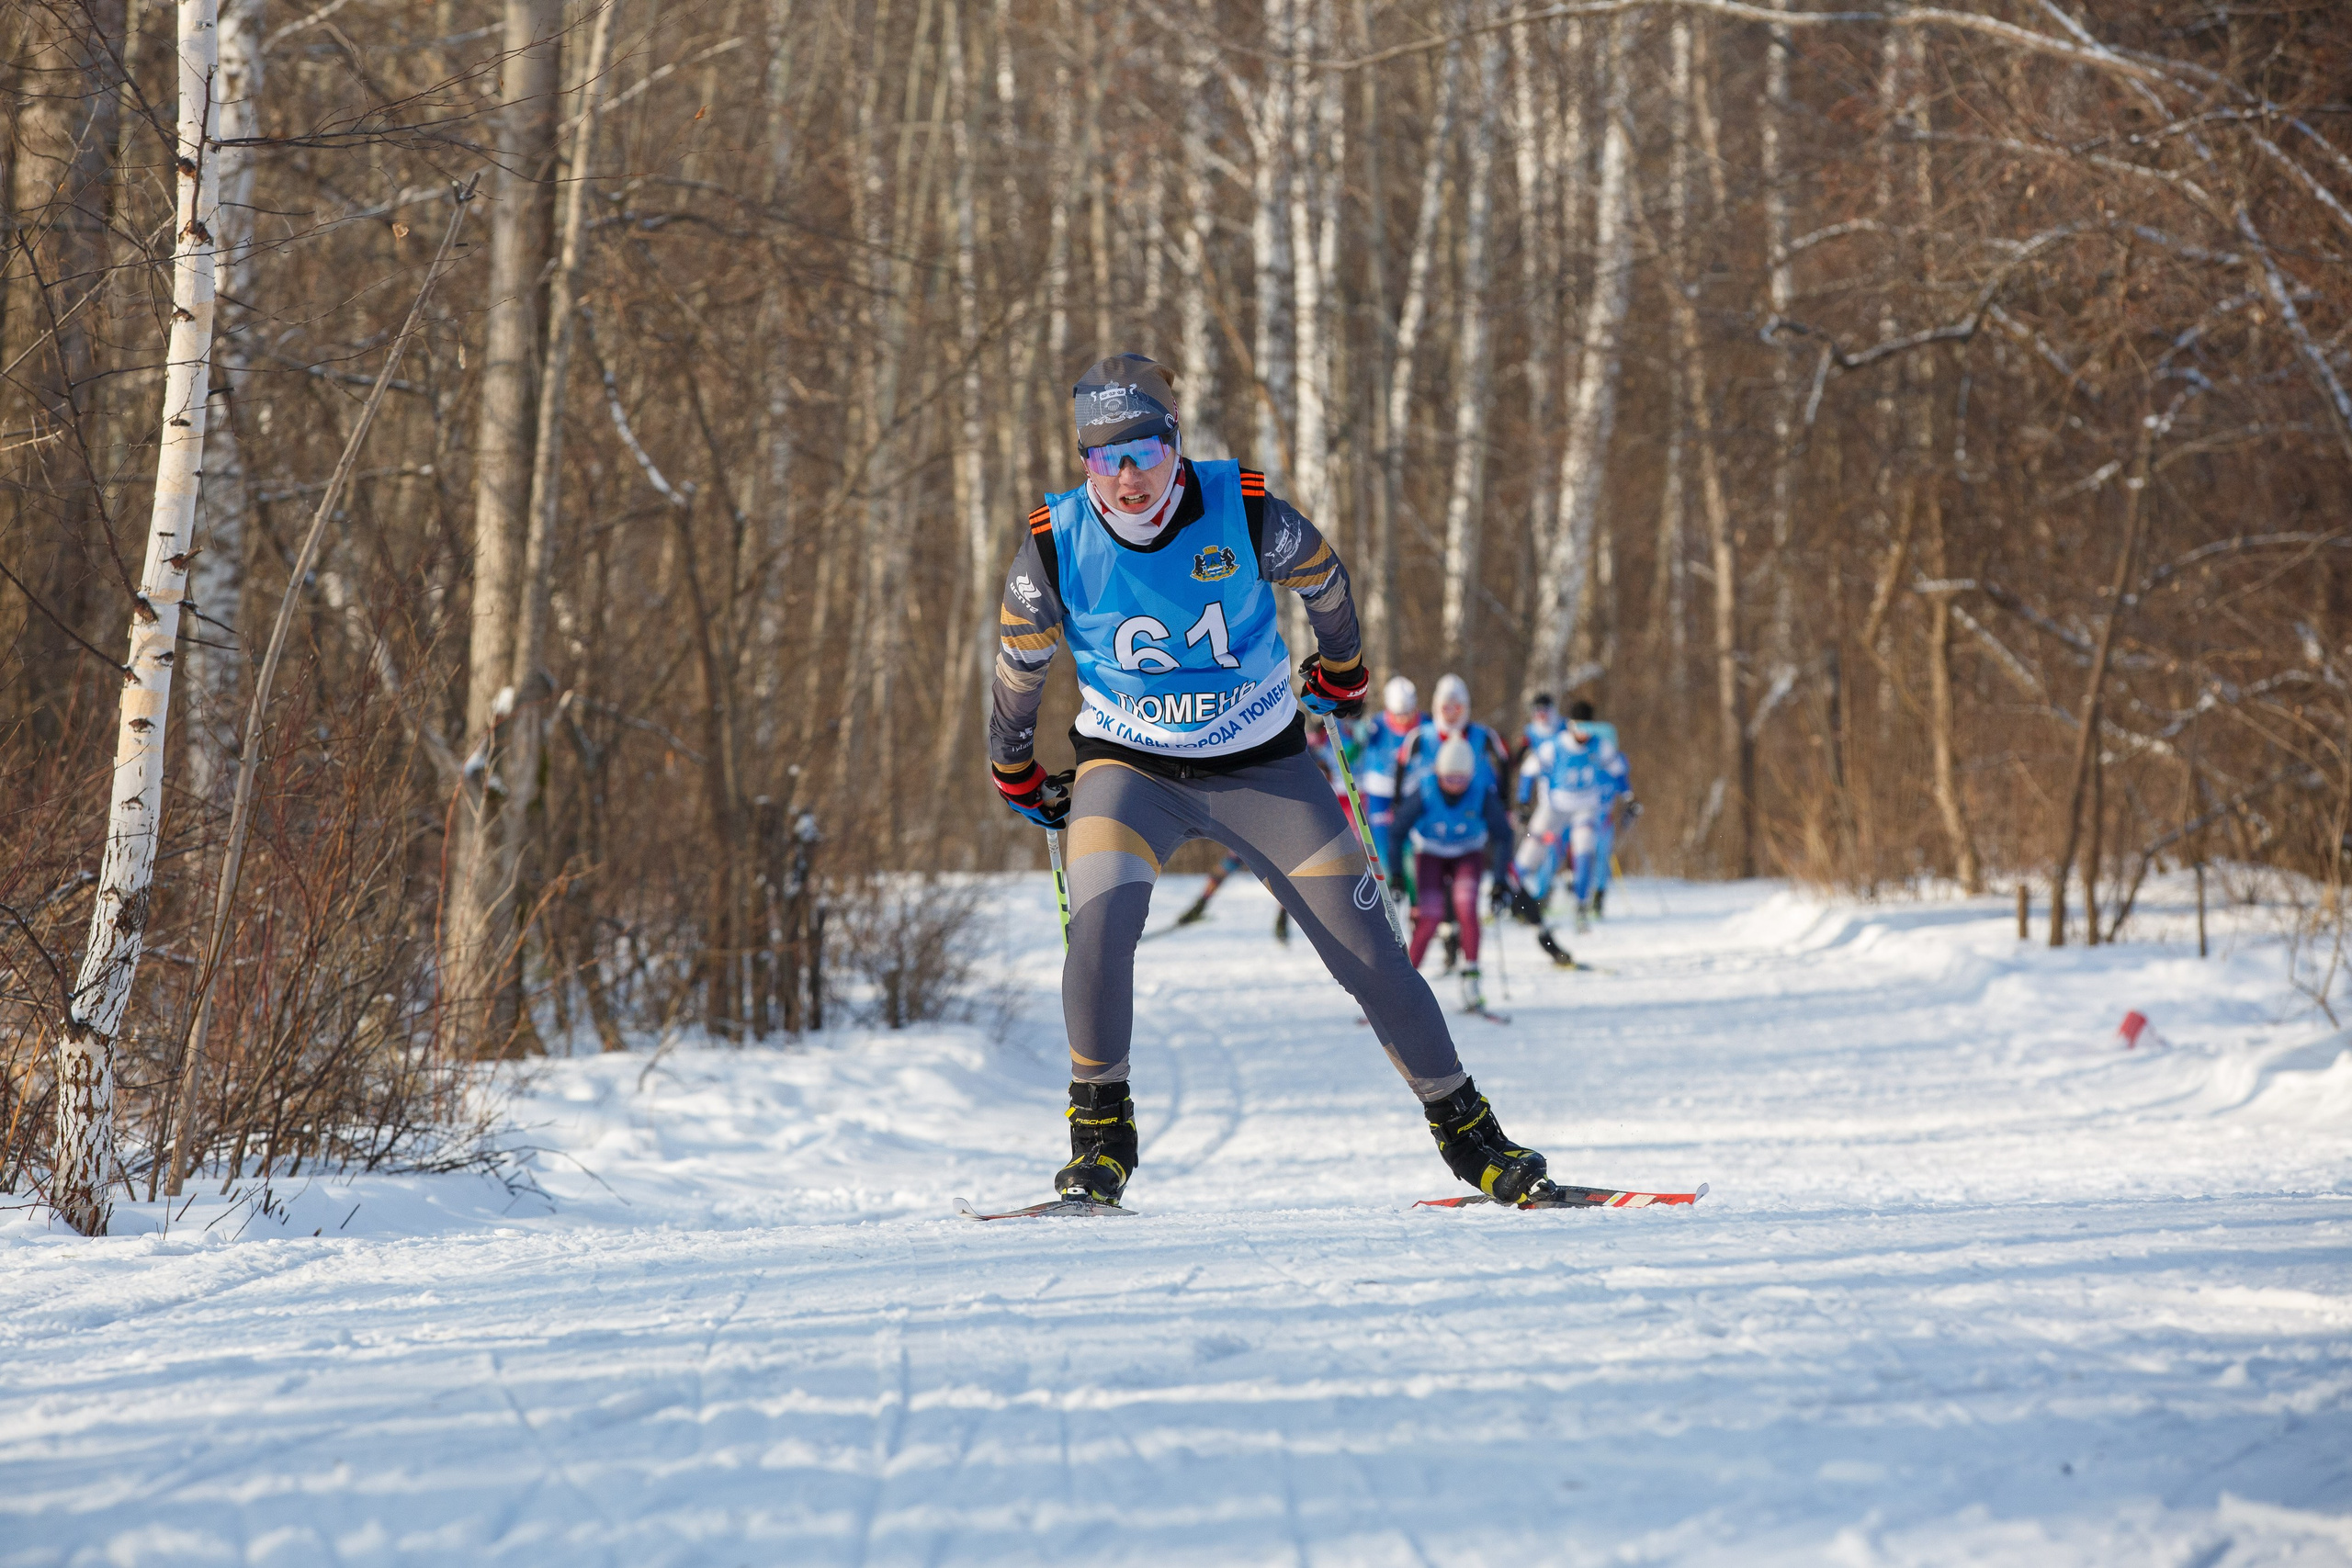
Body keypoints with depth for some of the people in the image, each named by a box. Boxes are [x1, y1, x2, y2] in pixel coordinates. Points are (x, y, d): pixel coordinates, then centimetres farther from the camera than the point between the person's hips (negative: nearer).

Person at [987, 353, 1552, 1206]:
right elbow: (1017, 666, 4)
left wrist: (1342, 671, 21)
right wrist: (1015, 775, 15)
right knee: (1102, 920, -28)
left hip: (1262, 765, 0)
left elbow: (1324, 581, 5)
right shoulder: (1056, 546, -16)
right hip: (1128, 767, 0)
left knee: (1366, 948, -2)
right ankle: (1100, 1133, -11)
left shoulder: (1246, 514, -18)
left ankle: (1466, 1131, 15)